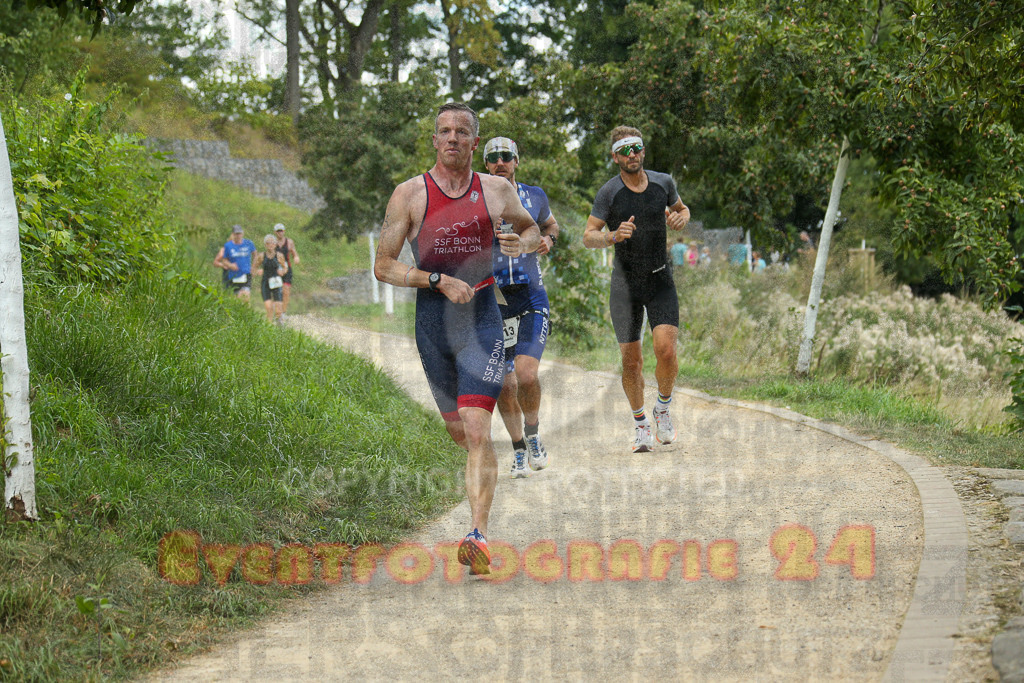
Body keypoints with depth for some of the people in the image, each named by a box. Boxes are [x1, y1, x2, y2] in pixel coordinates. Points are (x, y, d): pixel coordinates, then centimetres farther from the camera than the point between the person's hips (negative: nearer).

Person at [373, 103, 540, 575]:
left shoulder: (498, 190, 4)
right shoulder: (410, 194, -1)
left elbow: (532, 228, 23)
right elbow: (382, 266, -2)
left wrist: (522, 244, -1)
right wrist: (438, 280, -15)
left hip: (482, 316, -1)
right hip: (432, 320, 1)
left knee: (477, 430, -15)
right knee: (459, 432, 13)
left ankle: (480, 536, -22)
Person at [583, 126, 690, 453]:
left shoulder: (663, 182, 0)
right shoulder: (609, 193, -8)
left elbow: (682, 209, 19)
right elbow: (588, 236, -6)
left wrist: (680, 219, -5)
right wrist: (613, 236, -26)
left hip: (660, 279, 1)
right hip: (625, 282, -1)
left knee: (666, 349, -15)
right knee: (631, 360, -2)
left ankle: (663, 409, 11)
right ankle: (640, 423, 19)